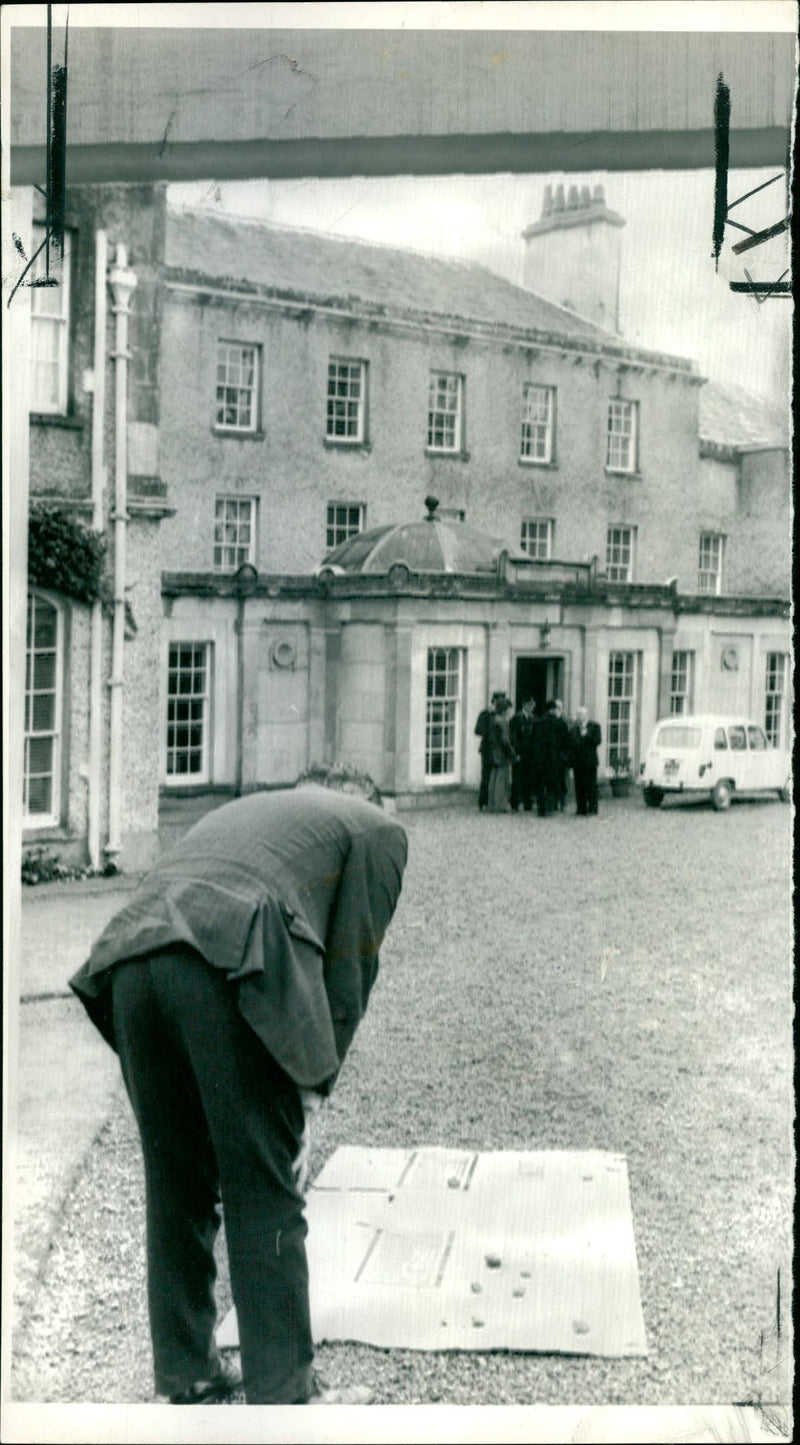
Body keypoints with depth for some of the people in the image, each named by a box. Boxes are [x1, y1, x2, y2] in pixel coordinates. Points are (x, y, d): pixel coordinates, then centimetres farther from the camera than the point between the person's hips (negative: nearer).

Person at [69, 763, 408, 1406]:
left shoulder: (242, 810, 37)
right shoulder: (377, 828, 21)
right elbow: (349, 971, 12)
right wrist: (311, 1092, 16)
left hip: (130, 960, 6)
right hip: (230, 964, -6)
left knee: (175, 1188, 18)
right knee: (266, 1199, 5)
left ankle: (188, 1377, 30)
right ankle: (284, 1396, 13)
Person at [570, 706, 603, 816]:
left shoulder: (594, 726, 0)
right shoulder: (573, 728, 12)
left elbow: (597, 740, -10)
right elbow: (570, 744, 9)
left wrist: (586, 735, -15)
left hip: (590, 761, -4)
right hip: (577, 761, 4)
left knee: (591, 786, -2)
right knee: (579, 786, 6)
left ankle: (592, 809, 3)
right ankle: (581, 809, 11)